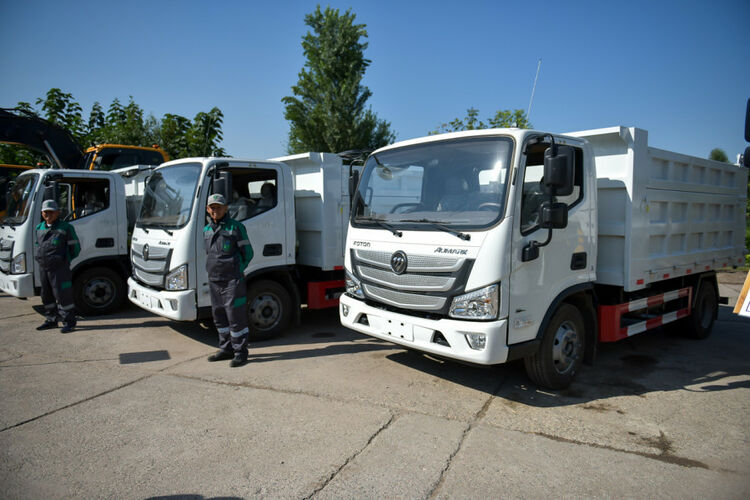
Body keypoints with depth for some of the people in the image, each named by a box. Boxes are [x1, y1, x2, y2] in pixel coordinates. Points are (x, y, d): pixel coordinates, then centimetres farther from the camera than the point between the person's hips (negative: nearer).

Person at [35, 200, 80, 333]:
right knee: (47, 295, 15)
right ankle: (51, 320, 29)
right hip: (44, 267, 7)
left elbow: (75, 247, -4)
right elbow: (37, 245, 26)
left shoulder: (65, 228, -7)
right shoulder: (39, 228, 13)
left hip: (60, 268, -7)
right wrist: (41, 259, 15)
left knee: (62, 295, -6)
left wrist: (65, 260, 0)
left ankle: (69, 322, 1)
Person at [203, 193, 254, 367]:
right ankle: (226, 349, 28)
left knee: (236, 317, -3)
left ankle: (240, 352, 7)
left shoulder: (236, 227, -7)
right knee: (219, 317, 14)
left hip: (232, 281, -7)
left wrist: (236, 273, -8)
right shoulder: (206, 230, 12)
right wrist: (213, 271, 11)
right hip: (213, 281, 7)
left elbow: (248, 253, -4)